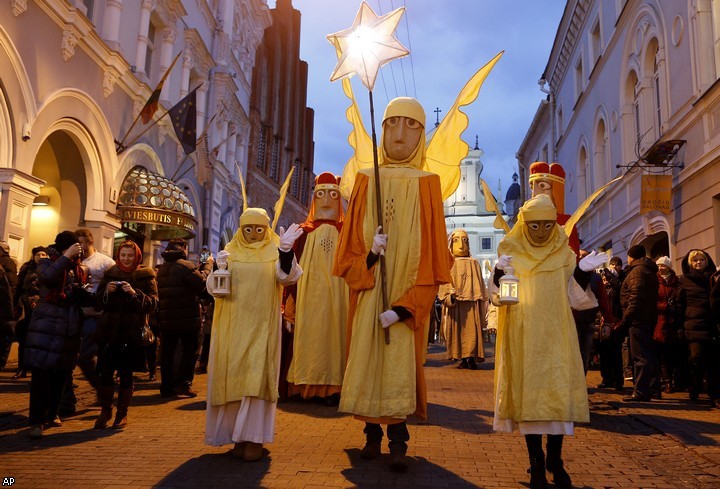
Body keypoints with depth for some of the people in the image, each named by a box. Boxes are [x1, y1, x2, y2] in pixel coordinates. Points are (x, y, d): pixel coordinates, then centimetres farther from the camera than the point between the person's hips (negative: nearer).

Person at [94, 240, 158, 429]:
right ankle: (105, 411, 16)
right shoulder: (110, 274, 11)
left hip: (132, 333, -2)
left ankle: (122, 413, 16)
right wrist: (106, 291, -9)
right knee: (105, 372, -2)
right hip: (109, 331, 2)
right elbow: (98, 303, 11)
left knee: (126, 374, 2)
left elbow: (152, 304, -6)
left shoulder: (146, 276, 3)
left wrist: (135, 293, -20)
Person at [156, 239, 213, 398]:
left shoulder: (162, 268, 14)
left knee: (167, 352, 10)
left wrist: (198, 268, 16)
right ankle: (183, 383, -1)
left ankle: (167, 386, 13)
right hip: (188, 318, -6)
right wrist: (208, 265, -5)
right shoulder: (185, 265, -12)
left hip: (166, 318, 7)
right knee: (190, 351, 5)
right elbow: (202, 283, -19)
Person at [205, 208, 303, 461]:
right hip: (233, 326, 3)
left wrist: (286, 250, -33)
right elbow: (213, 288, 6)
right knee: (233, 376, 4)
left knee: (256, 377, -6)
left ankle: (254, 439, -1)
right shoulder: (230, 253, 10)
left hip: (261, 326, -3)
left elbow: (287, 276, -16)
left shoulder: (274, 253, 3)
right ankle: (238, 435, 16)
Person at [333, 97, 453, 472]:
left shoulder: (426, 184, -2)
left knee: (400, 367, -1)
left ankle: (398, 442, 10)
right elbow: (350, 248, 5)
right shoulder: (365, 182, 5)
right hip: (368, 295, 2)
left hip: (407, 298, -2)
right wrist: (370, 254, -18)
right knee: (367, 362, 6)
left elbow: (432, 256, -6)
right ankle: (373, 434, 21)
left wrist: (403, 307, -14)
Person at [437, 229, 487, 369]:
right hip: (454, 302, 0)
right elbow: (445, 282, 2)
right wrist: (449, 295, -15)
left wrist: (481, 299, 7)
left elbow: (479, 284, 14)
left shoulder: (474, 263, 14)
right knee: (457, 330, -2)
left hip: (471, 301, 1)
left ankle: (471, 357, -7)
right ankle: (463, 359, 1)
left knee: (472, 329, -8)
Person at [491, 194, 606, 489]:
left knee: (559, 390, -3)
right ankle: (536, 463, 10)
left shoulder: (564, 254, 7)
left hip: (556, 333, 1)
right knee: (528, 392, 0)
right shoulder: (511, 251, 3)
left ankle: (555, 460, 11)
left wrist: (583, 272, -11)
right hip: (523, 334, -1)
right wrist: (499, 272, -20)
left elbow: (574, 296, 6)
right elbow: (498, 295, 0)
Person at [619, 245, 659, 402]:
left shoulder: (637, 271, -9)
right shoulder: (650, 271, 21)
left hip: (637, 319, -10)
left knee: (640, 356, -10)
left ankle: (640, 392, -10)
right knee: (648, 355, 12)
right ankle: (647, 391, 18)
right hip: (649, 318, 10)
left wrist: (626, 317, -18)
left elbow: (636, 297, -21)